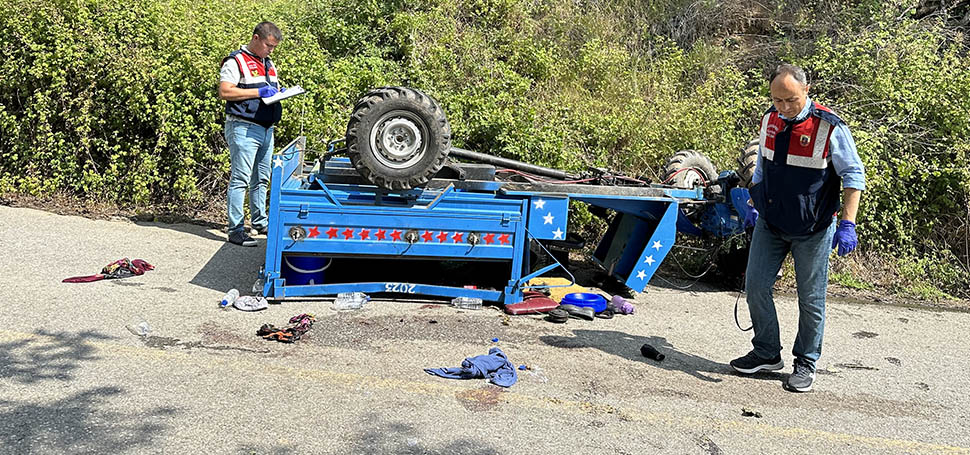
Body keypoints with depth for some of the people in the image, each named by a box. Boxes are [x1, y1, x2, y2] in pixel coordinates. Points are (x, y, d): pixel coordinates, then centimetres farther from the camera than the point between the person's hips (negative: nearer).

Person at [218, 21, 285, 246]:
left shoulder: (269, 64, 19)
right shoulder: (236, 62, -6)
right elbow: (225, 92, -16)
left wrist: (280, 92, 7)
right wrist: (258, 92, -19)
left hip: (266, 129, 9)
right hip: (244, 128, -8)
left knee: (261, 179, 16)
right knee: (240, 180, -9)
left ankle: (260, 222, 28)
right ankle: (236, 230, -7)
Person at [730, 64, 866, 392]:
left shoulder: (830, 127, -15)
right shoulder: (770, 120, 2)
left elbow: (853, 176, -10)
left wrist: (847, 224, -16)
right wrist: (753, 206, 17)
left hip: (812, 231, -5)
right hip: (769, 224, 5)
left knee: (811, 298, 4)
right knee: (756, 285, 5)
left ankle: (806, 363, 19)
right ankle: (767, 353, 21)